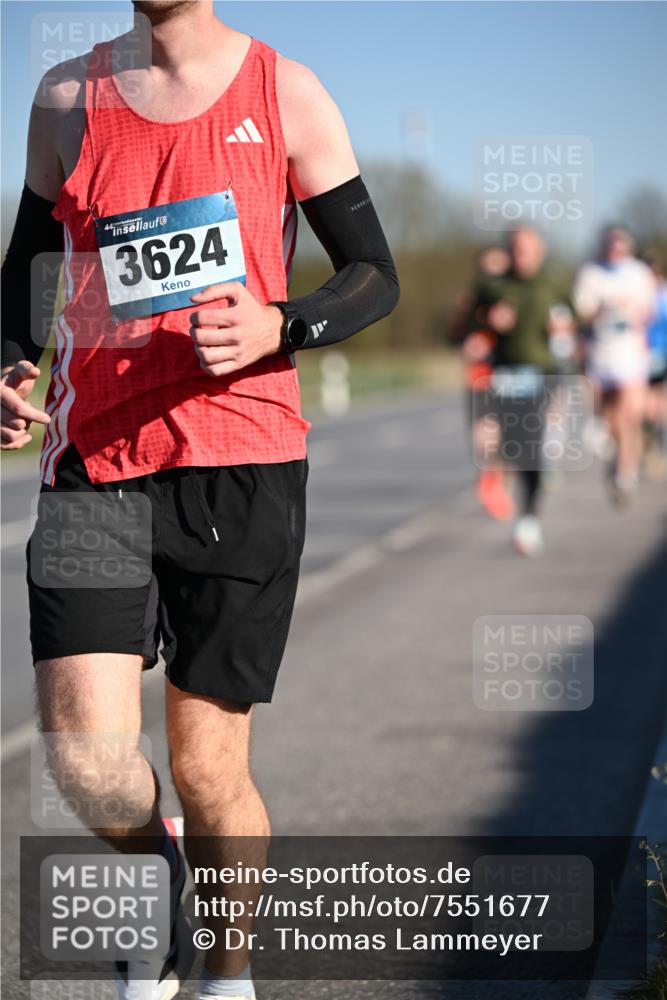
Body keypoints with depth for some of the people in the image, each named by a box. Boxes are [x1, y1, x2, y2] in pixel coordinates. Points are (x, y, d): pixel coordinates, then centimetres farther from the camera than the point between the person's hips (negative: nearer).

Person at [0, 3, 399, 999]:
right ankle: (159, 874, 21)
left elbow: (374, 274, 6)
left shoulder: (286, 94, 3)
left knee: (208, 768, 2)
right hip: (95, 460, 2)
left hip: (243, 462, -1)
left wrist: (278, 327, -13)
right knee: (86, 753, -13)